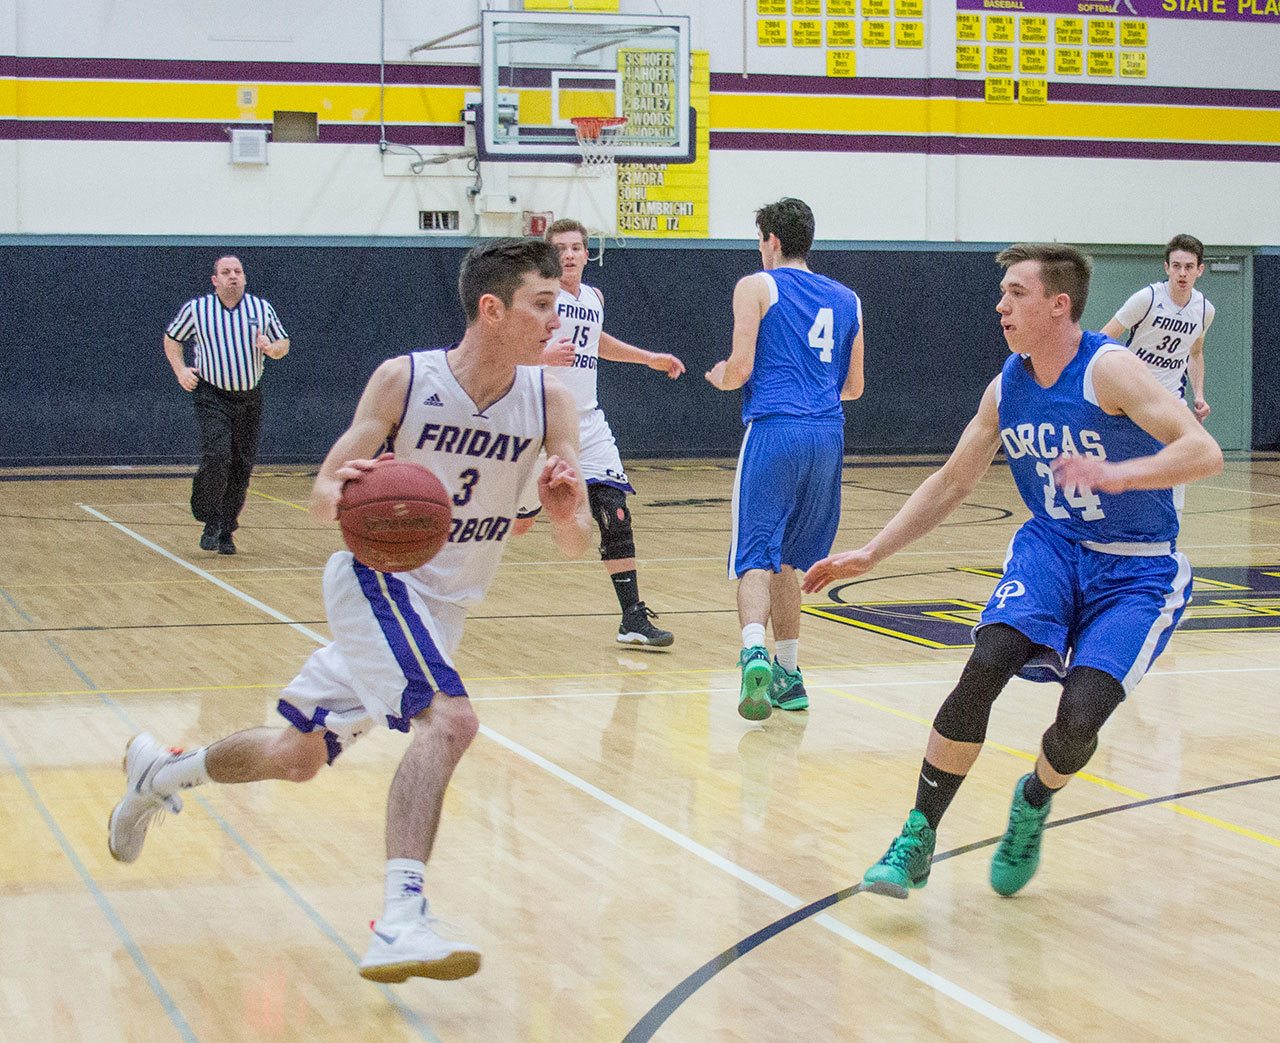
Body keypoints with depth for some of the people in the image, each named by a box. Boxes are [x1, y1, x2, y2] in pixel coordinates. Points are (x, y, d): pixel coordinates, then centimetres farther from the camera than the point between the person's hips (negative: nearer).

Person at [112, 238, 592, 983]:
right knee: (448, 719, -31)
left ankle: (160, 772, 44)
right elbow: (323, 495, -12)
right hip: (380, 574, -5)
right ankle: (401, 923, -37)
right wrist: (341, 495, -35)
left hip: (445, 605, 5)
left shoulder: (550, 402, -9)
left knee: (299, 757, 18)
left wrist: (567, 511, -32)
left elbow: (578, 545, -9)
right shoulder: (405, 380, -16)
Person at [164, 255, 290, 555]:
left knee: (242, 468, 3)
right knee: (216, 457, -21)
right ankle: (211, 523, -4)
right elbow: (172, 339, 14)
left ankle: (226, 532, 17)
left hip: (249, 398, 3)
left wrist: (271, 348, -8)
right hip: (212, 396, -3)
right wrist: (180, 371, -1)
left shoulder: (262, 308, 6)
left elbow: (283, 344, 16)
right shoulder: (196, 308, 1)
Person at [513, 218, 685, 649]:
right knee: (519, 520, 4)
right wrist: (544, 356, -34)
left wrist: (649, 358, 30)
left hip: (586, 422, 5)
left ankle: (633, 618, -8)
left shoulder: (594, 297, 12)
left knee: (614, 511, -8)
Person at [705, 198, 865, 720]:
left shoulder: (756, 286, 3)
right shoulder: (846, 299, 19)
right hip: (828, 434, 5)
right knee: (785, 559, 17)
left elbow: (740, 368, -5)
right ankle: (786, 675, 19)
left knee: (757, 556, -8)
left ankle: (754, 652, -32)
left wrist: (720, 378, 18)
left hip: (774, 430, -5)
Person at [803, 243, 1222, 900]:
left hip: (1138, 571, -4)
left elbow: (1205, 453, -29)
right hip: (1050, 549, 4)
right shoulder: (1006, 388, 1)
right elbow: (951, 484, 14)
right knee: (985, 666, -23)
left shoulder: (1109, 371, -18)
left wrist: (1115, 474, -45)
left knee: (1080, 715, -22)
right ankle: (917, 841, -13)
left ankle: (1033, 804, 15)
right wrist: (870, 555, 9)